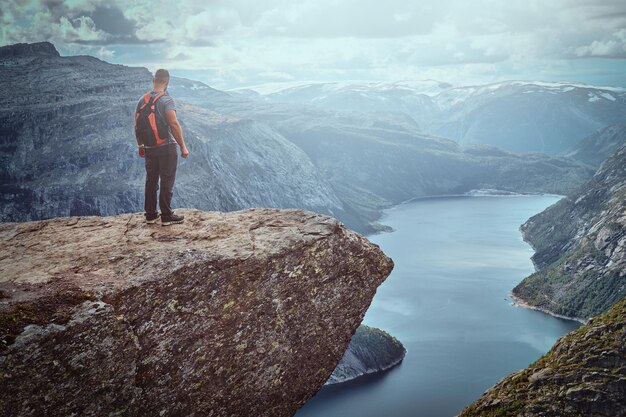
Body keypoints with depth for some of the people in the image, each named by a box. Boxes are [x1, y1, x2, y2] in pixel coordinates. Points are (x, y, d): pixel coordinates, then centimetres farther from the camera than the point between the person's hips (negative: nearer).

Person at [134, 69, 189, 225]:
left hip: (149, 149, 6)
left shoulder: (142, 101, 7)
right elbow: (174, 125, -20)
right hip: (166, 148, -6)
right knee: (167, 182, 1)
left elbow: (137, 126, 11)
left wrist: (140, 146, 21)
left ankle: (150, 215, 18)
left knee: (151, 181, 13)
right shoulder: (166, 100, -13)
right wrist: (183, 147, -14)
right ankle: (166, 216, 4)